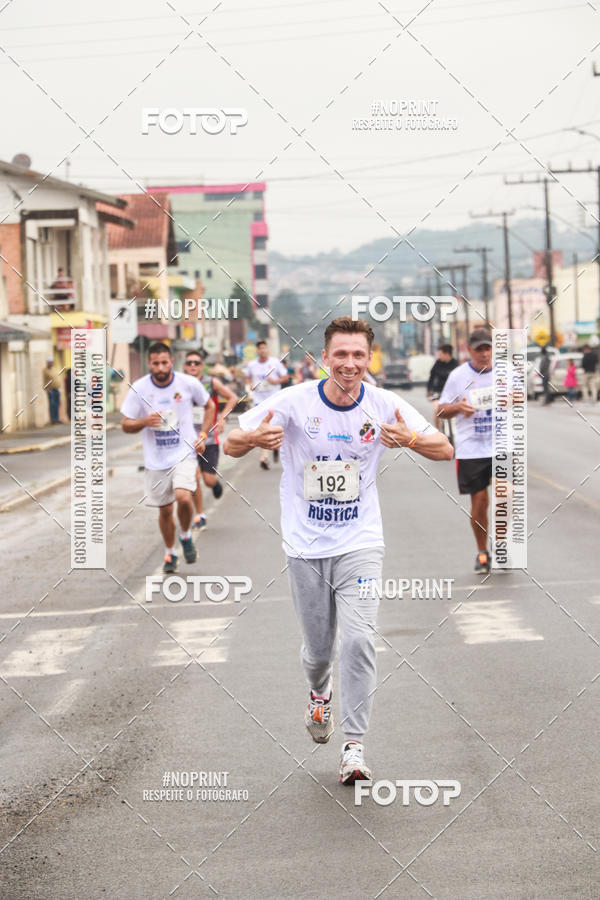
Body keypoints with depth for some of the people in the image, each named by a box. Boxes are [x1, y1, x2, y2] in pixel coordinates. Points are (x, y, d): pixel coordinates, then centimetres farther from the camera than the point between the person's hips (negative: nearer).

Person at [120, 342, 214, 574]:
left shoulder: (188, 383, -7)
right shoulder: (139, 388, -8)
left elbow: (209, 407, 12)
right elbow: (126, 425, -2)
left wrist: (203, 435, 0)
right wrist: (145, 422, -22)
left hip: (184, 453, -1)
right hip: (156, 460, 1)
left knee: (183, 497, -24)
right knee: (165, 510, 9)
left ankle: (186, 537, 6)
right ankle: (169, 553, 33)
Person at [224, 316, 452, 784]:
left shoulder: (384, 405, -6)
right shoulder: (294, 401, -10)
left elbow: (445, 450, -3)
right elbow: (231, 444, -6)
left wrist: (411, 439, -26)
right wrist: (255, 438, -31)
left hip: (359, 544, 0)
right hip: (305, 547, 0)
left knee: (359, 639, -17)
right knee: (318, 648, 9)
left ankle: (355, 746, -9)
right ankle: (320, 694, 45)